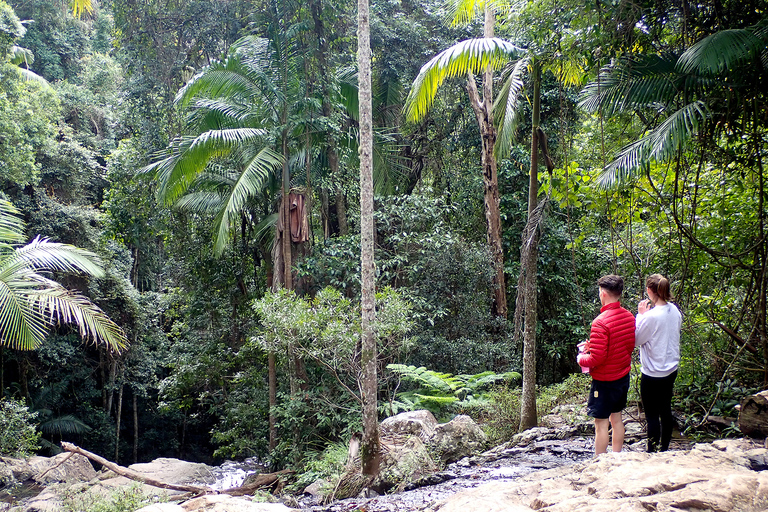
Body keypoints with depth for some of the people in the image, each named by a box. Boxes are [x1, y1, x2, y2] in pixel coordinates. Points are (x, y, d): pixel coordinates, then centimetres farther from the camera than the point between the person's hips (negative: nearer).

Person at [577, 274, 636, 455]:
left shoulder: (601, 322, -24)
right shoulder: (629, 317, 0)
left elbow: (596, 359, -25)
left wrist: (581, 358, -4)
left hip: (604, 381, -8)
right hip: (623, 377, 8)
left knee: (601, 423, 2)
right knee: (616, 419, 18)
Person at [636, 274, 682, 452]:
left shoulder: (651, 316, -24)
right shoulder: (674, 310, -2)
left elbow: (635, 339, -13)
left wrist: (640, 314, -10)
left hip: (653, 374, -7)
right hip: (671, 369, 8)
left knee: (652, 415, 3)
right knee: (666, 411, 18)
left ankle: (652, 452, 12)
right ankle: (664, 448, 29)